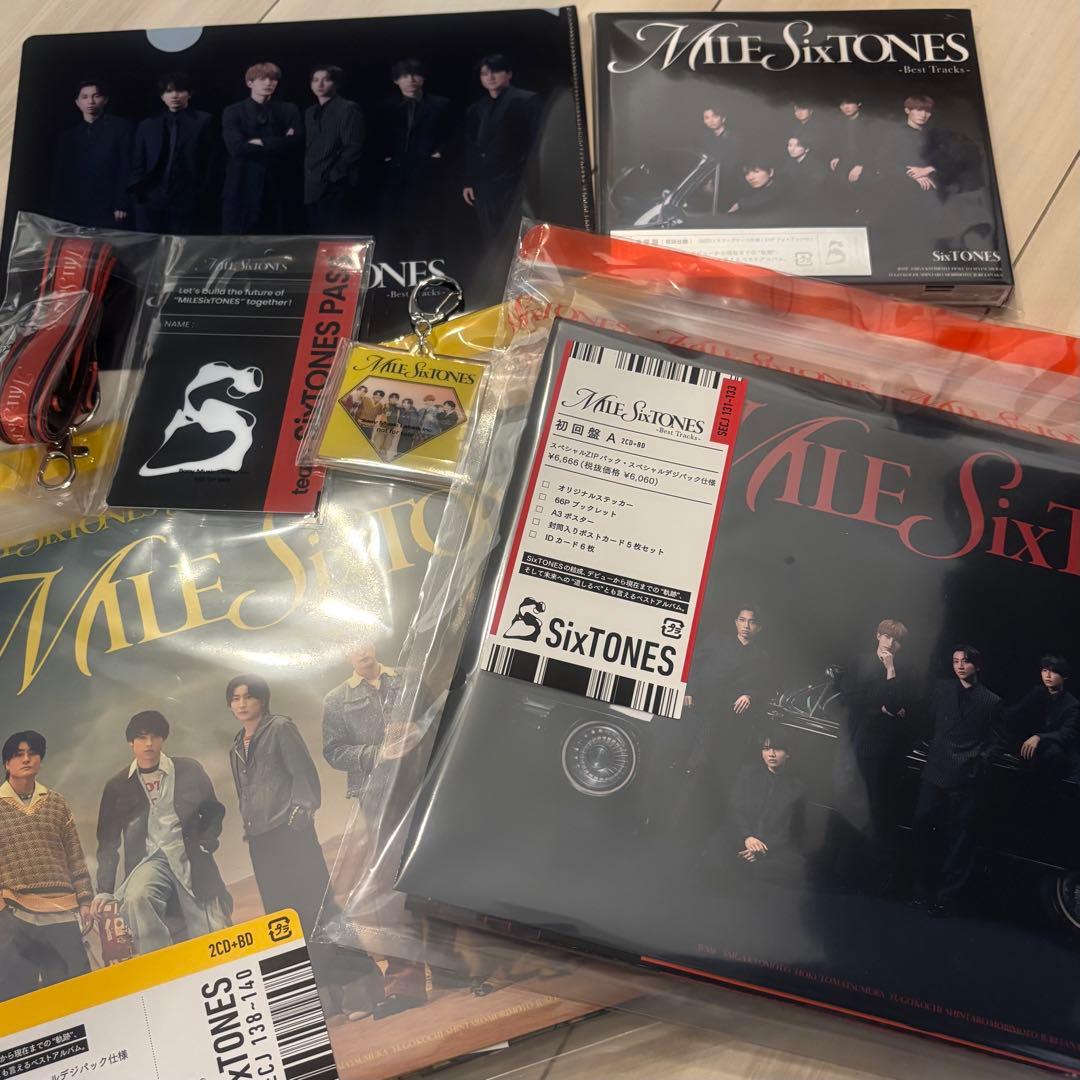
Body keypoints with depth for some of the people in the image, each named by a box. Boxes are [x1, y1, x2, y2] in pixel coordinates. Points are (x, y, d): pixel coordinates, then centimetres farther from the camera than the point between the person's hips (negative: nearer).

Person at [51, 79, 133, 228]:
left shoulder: (121, 127, 8)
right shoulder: (67, 136, 20)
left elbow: (128, 167, -2)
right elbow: (59, 177, 18)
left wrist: (122, 206, -12)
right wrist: (58, 214, 6)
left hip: (110, 214, -4)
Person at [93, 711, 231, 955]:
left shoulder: (189, 771, 7)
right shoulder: (118, 786, 8)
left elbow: (214, 811, 16)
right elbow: (108, 841, 10)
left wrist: (205, 842, -3)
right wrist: (104, 890, 4)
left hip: (191, 860, 0)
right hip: (148, 860, 0)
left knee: (214, 941, -7)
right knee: (135, 898, -33)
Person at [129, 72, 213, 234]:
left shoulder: (203, 122, 4)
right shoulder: (147, 125, 16)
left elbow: (209, 159, 0)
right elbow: (137, 163, 16)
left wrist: (200, 194, -8)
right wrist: (137, 191, 1)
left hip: (185, 201, -3)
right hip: (150, 200, 3)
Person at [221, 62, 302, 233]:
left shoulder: (289, 110, 11)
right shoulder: (233, 112, 5)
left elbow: (297, 141, -6)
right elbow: (236, 147, -10)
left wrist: (261, 142, -10)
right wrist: (279, 144, -7)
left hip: (277, 186, 2)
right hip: (242, 186, -1)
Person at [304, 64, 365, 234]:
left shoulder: (348, 109, -3)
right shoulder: (310, 112, 20)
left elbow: (354, 148, -11)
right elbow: (308, 147, 20)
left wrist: (332, 176, -14)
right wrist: (307, 175, 4)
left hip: (333, 187, -7)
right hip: (311, 186, 7)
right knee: (315, 237, 5)